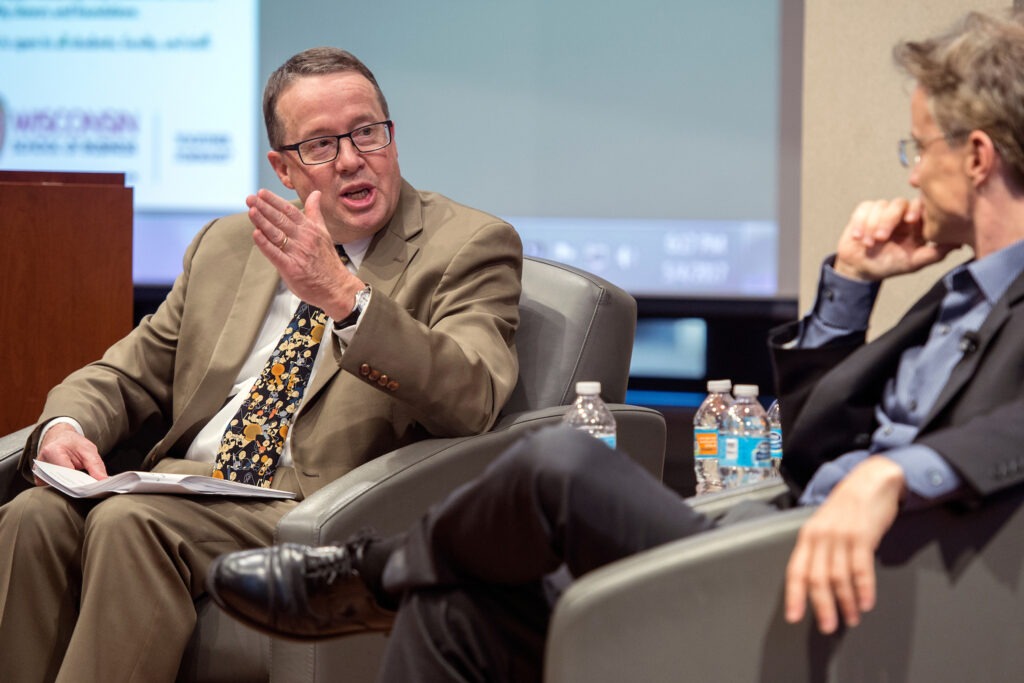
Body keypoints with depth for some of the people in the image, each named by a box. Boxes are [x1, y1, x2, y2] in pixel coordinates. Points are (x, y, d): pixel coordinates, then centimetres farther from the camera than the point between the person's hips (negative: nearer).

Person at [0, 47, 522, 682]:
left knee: (129, 524, -30)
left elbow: (471, 403, -16)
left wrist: (345, 296, -28)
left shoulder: (471, 245, 1)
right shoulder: (227, 244, 20)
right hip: (184, 488, 6)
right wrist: (68, 425, -2)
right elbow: (129, 374, 23)